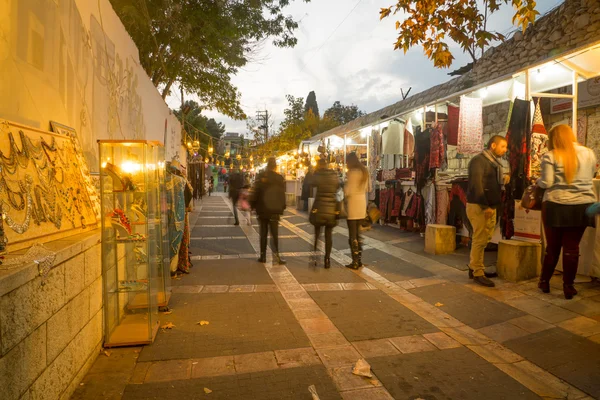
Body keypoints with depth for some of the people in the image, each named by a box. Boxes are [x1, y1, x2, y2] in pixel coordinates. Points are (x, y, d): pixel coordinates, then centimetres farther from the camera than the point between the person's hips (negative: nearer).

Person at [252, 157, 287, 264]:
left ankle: (263, 255, 10)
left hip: (262, 209, 2)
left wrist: (253, 205, 8)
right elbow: (282, 195, -2)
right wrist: (282, 207, 7)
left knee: (263, 233, 9)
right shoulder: (279, 178, -4)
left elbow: (255, 193, 0)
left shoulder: (260, 177, -1)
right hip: (274, 210, -1)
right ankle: (276, 254, -7)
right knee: (274, 234, 3)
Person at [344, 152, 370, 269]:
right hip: (362, 204, 8)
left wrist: (344, 186, 1)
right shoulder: (364, 171, 10)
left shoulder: (353, 172, -15)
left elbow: (348, 191, -17)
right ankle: (359, 260, 20)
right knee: (358, 233, 16)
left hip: (353, 205, -8)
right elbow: (368, 189, 19)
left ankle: (355, 262, 4)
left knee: (352, 235, -1)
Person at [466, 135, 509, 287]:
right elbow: (476, 185, -20)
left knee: (484, 239, 13)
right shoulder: (478, 160, -11)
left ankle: (474, 268, 23)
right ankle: (478, 273, 4)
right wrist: (485, 206, -22)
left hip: (490, 206, 9)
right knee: (480, 239, -5)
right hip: (478, 206, -9)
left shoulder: (494, 162, 17)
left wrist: (503, 180, 2)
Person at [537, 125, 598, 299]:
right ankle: (568, 286, 13)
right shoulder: (589, 153, 8)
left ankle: (544, 281, 22)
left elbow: (546, 183, -10)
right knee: (572, 247, 8)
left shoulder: (550, 156, -6)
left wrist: (537, 180, 11)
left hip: (556, 206, -2)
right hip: (583, 206, 3)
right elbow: (590, 177, 17)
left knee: (553, 246, 10)